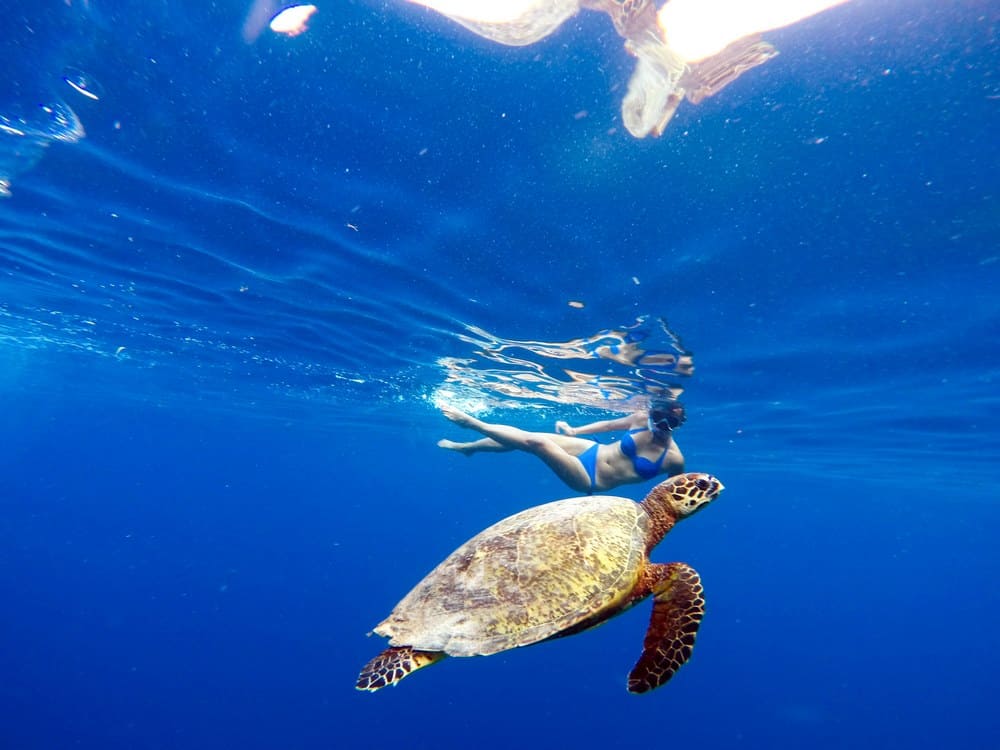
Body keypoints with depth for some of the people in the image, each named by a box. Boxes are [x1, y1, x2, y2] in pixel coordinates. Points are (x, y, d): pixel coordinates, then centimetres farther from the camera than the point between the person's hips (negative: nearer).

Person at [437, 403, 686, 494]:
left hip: (590, 482, -3)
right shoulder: (642, 419, -8)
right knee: (525, 437, -6)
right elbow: (609, 424, 6)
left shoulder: (674, 460, -17)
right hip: (590, 452, 4)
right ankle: (464, 446, 19)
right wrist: (575, 430, 5)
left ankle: (470, 421, -3)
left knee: (534, 442, -20)